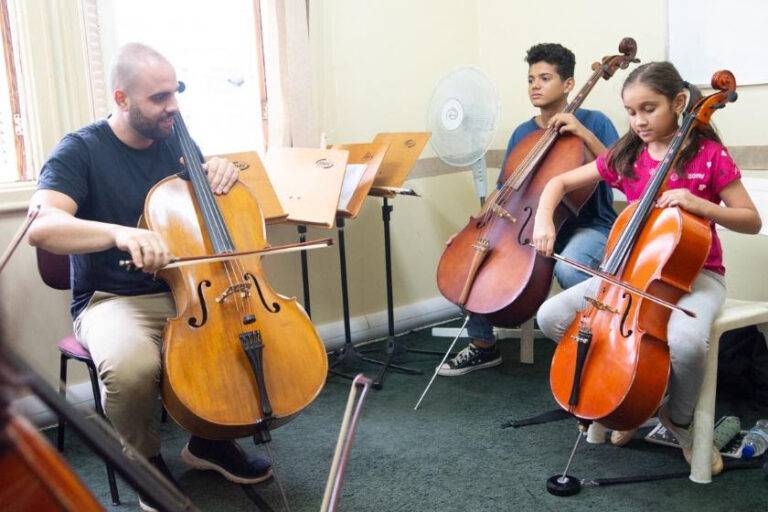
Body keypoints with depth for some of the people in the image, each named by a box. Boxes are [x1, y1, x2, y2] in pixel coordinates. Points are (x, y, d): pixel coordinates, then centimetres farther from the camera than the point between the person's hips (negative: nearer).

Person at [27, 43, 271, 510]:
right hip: (113, 302, -5)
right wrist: (121, 233, -44)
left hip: (188, 291, 5)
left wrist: (223, 171, -5)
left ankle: (212, 439, 8)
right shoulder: (80, 151, -10)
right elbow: (41, 226, -26)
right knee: (131, 366, -36)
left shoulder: (175, 142, 6)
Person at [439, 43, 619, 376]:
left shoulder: (593, 122, -4)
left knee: (567, 268, -39)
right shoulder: (522, 133, 9)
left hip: (589, 227, -5)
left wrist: (584, 133, -25)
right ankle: (482, 345, 7)